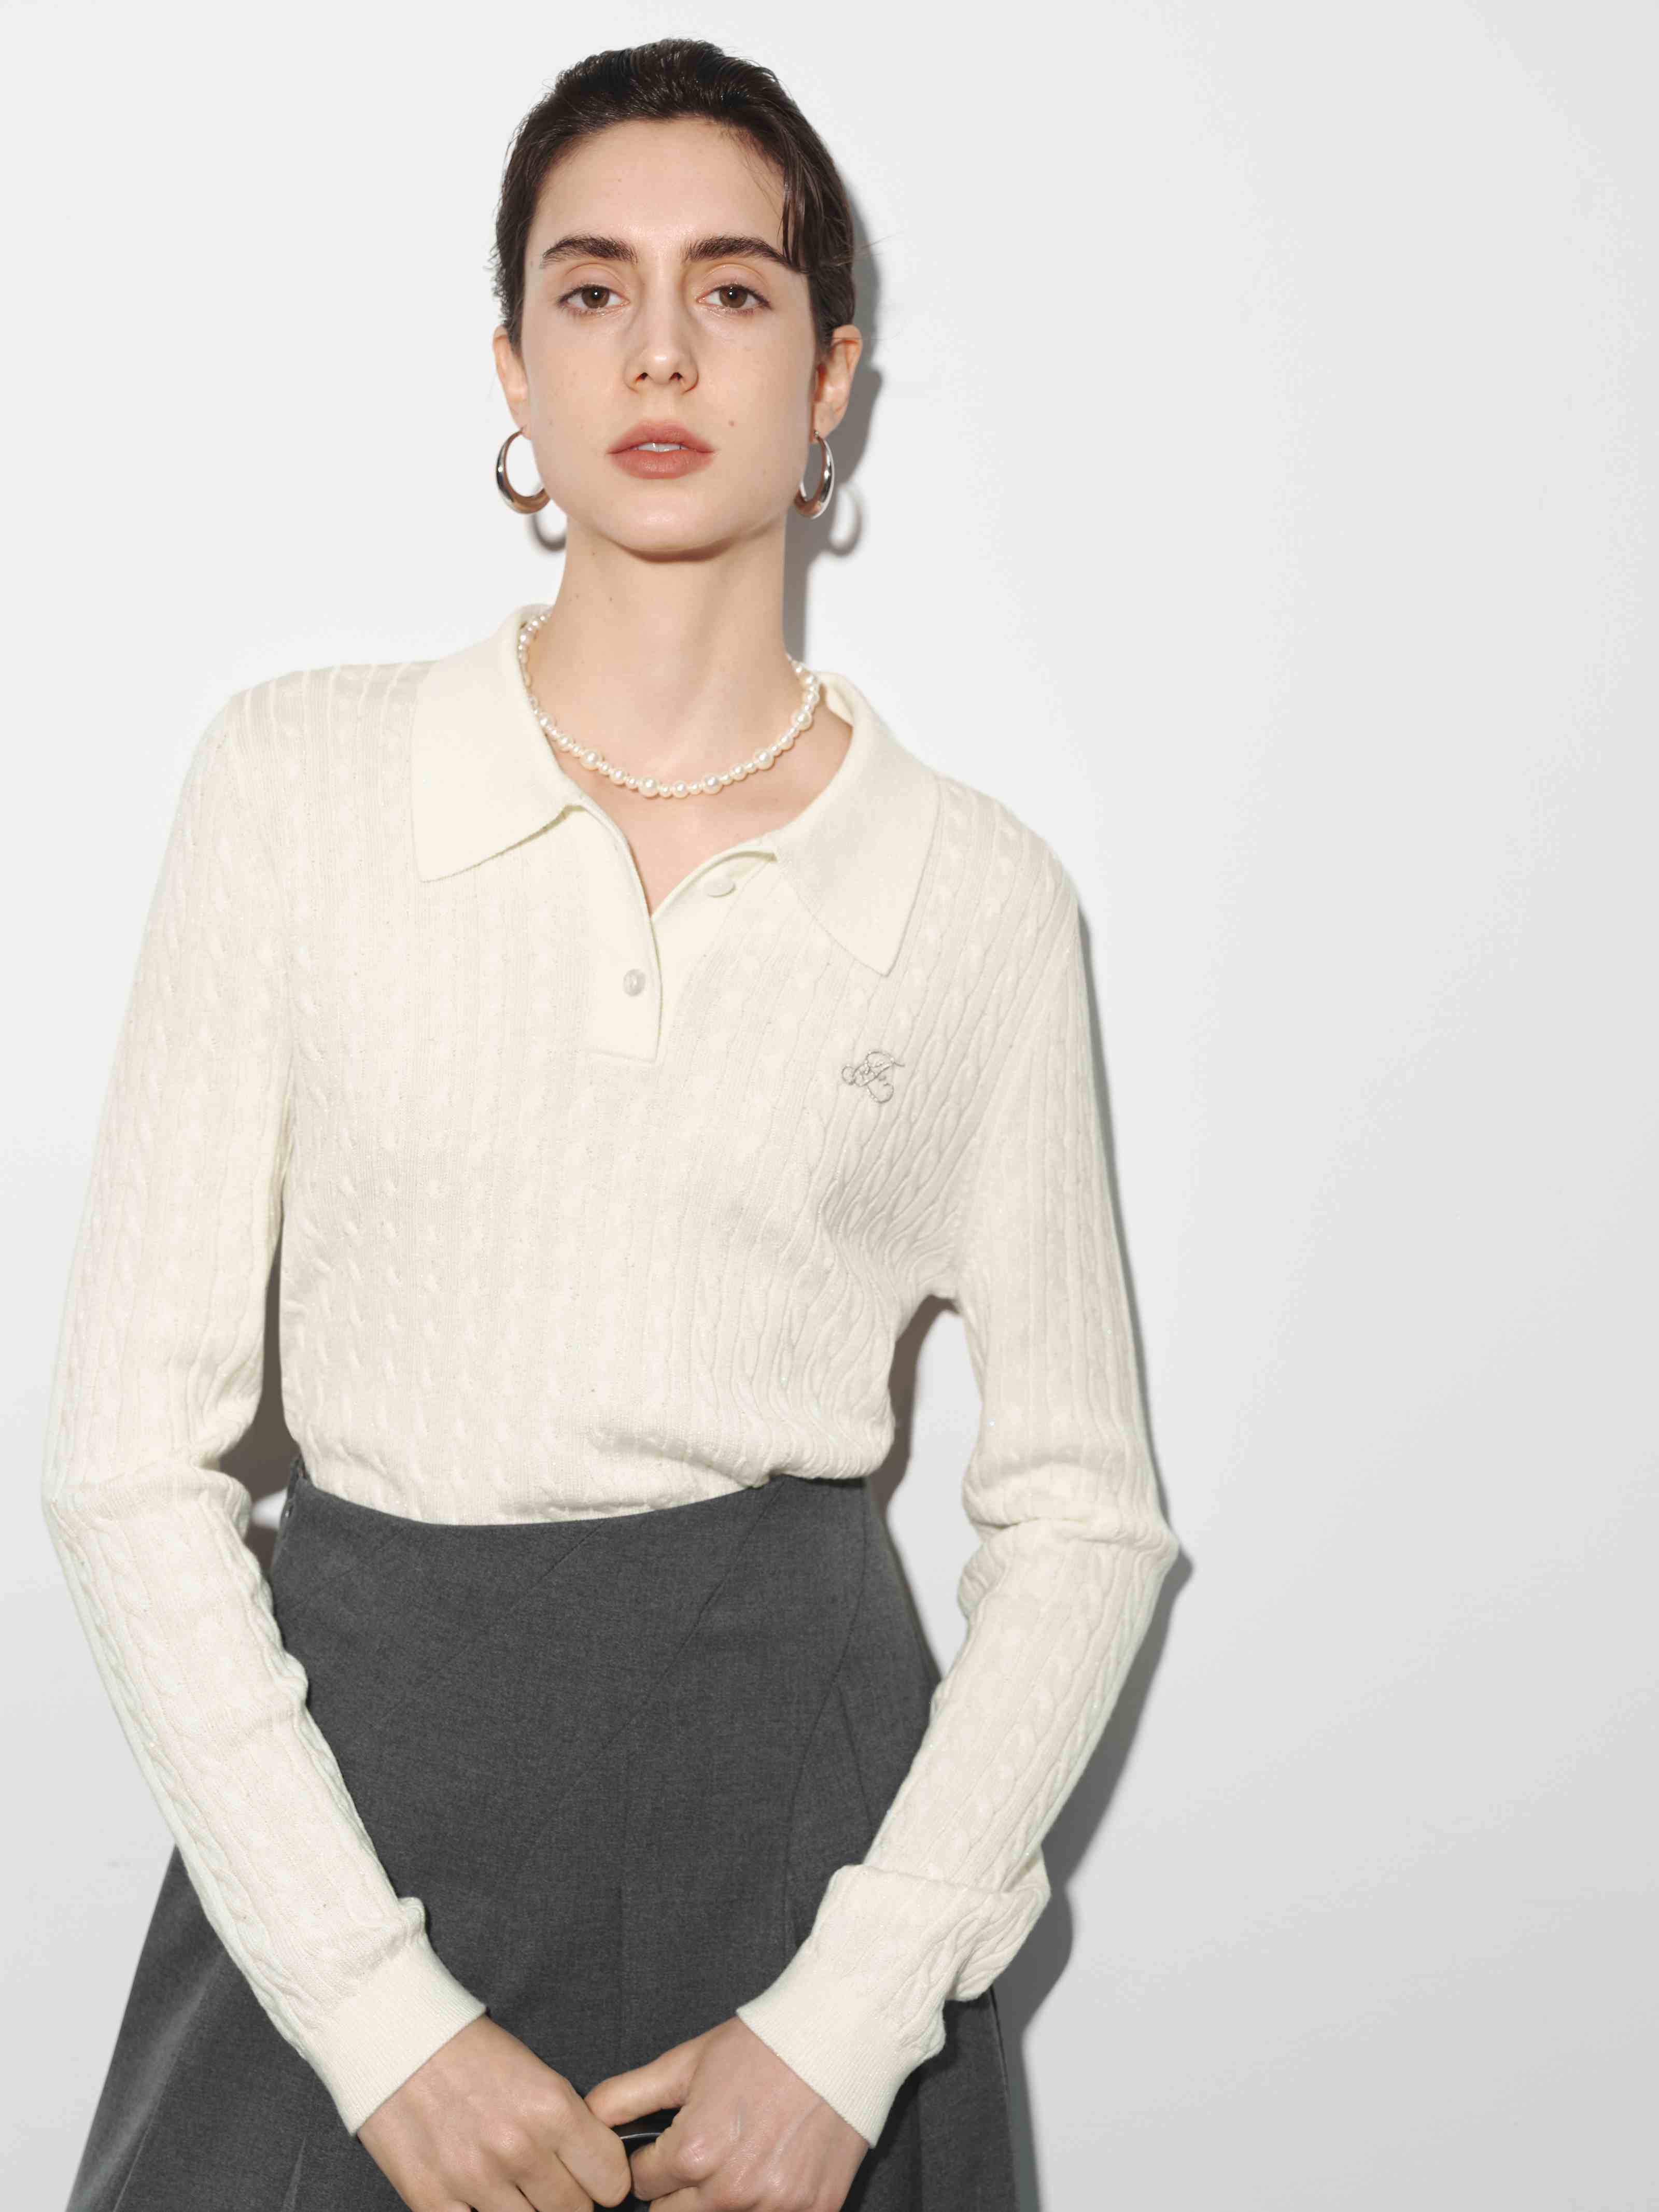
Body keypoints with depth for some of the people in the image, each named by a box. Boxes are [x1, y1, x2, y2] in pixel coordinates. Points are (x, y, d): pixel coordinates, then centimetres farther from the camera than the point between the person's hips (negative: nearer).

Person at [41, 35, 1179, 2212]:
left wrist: (848, 2020, -8)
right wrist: (379, 2012, -10)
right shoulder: (295, 776, -3)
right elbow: (129, 1449, -4)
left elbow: (1081, 1511, 2)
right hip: (357, 1757, 0)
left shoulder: (977, 887, -1)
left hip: (798, 1775, 0)